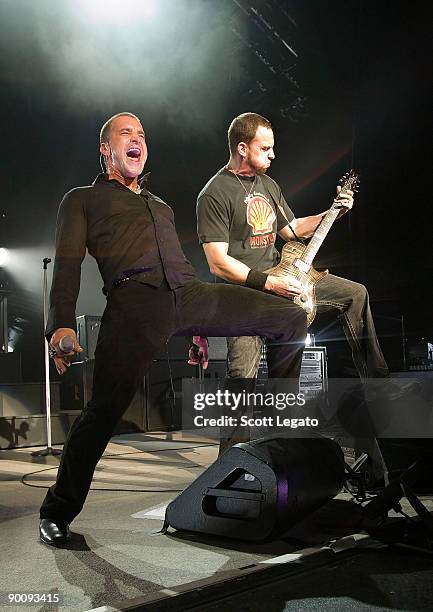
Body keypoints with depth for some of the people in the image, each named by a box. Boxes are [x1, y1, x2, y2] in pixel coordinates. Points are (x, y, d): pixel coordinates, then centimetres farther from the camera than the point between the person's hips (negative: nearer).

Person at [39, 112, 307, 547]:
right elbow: (67, 264, 5)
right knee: (106, 406, -18)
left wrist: (197, 329, 28)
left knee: (292, 318, -1)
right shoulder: (83, 199, 20)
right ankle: (58, 511, 3)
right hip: (134, 299, -5)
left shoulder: (161, 206, 37)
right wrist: (61, 325, -12)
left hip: (191, 291, 6)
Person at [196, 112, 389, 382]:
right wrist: (269, 283, -20)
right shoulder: (214, 194, -12)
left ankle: (376, 376, 18)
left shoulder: (268, 184, 14)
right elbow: (218, 263, -18)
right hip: (244, 287, -8)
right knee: (243, 375, -23)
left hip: (281, 275, 8)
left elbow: (291, 229, 25)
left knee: (356, 294, 6)